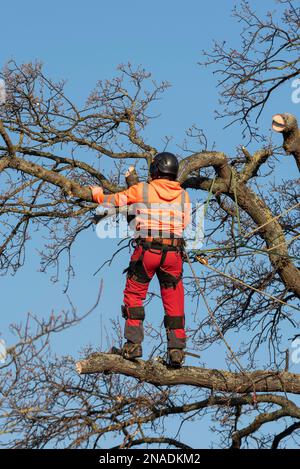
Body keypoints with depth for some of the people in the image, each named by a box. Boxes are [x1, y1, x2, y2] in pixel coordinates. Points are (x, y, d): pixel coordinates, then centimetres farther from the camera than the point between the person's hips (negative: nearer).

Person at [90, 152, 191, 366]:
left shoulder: (141, 190, 3)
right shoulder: (183, 195, 8)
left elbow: (113, 200, 13)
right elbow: (185, 223, 15)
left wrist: (97, 193, 33)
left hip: (146, 250, -2)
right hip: (173, 252, 2)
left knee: (134, 296, 12)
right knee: (174, 303, 9)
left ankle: (133, 343, 4)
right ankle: (176, 349, 3)